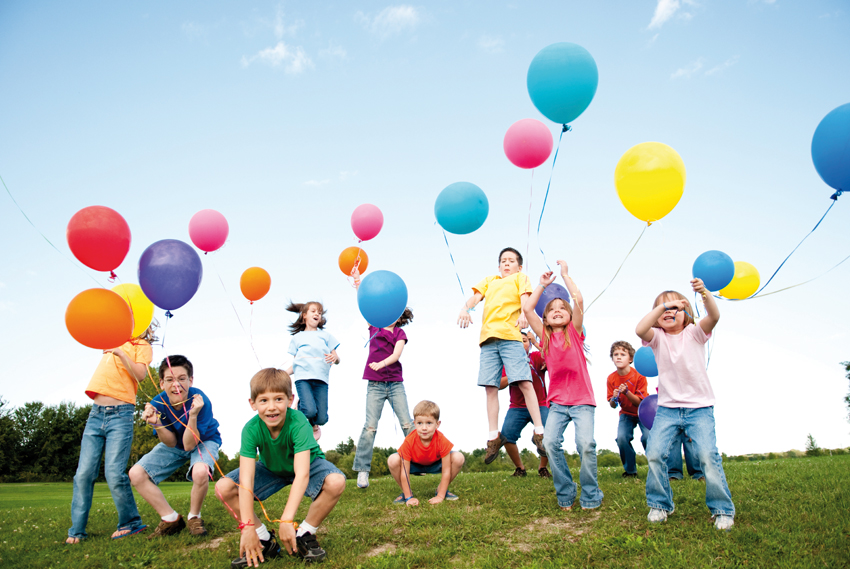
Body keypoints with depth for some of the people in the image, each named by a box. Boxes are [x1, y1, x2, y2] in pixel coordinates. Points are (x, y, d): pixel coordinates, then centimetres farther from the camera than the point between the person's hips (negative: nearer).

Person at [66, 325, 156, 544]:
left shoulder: (142, 346, 4)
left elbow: (140, 374, -11)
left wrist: (120, 353, -19)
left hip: (120, 415, -6)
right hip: (96, 413, 6)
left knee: (114, 473, -13)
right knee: (84, 474, 0)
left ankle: (131, 523, 3)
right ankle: (77, 530, 8)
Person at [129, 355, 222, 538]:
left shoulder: (200, 401, -33)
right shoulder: (158, 404, -22)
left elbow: (189, 444, -31)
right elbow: (171, 443, -14)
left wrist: (193, 415, -45)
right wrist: (156, 423, -33)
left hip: (204, 441, -4)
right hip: (174, 446, 5)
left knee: (200, 472, -37)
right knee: (136, 474, -12)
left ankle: (194, 518, -5)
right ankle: (171, 519, 3)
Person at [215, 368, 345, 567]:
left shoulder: (298, 422, -36)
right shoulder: (251, 429, -28)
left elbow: (302, 474, -41)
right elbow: (246, 480, -32)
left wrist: (286, 520, -47)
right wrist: (247, 527, -38)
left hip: (307, 464, -2)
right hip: (271, 469, 3)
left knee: (336, 482, -33)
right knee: (223, 487, -18)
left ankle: (304, 535, -9)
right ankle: (264, 540, -3)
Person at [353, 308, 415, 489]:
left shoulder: (400, 333, 7)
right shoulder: (374, 326, 11)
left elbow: (396, 354, -9)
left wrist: (381, 363, -25)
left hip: (396, 384, 1)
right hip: (375, 384, 0)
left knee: (407, 423, -1)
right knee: (370, 426, -8)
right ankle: (362, 471, -4)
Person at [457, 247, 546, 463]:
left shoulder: (520, 277, 22)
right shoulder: (489, 281, 31)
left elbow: (524, 296, 3)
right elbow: (476, 296, 14)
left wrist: (523, 314, -19)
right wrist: (465, 308, -8)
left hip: (510, 335, -3)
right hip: (488, 337, 4)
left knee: (525, 383, -12)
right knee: (490, 387, 0)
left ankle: (538, 432, -7)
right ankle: (494, 436, 7)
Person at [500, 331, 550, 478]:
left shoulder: (536, 357, 0)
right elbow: (500, 385, -5)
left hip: (540, 406, -2)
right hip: (517, 407, 2)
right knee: (506, 435, -18)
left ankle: (542, 468, 5)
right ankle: (520, 468, 6)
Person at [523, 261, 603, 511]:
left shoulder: (574, 332, 5)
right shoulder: (545, 336, 10)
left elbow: (578, 299, -7)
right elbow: (527, 308, 2)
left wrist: (565, 274, 1)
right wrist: (543, 284, 9)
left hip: (581, 399, -2)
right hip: (557, 401, 2)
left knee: (586, 444, -18)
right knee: (550, 442, -16)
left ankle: (590, 496, 3)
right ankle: (565, 494, 1)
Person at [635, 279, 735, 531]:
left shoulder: (694, 333, 1)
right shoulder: (658, 337, 3)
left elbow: (714, 316, -20)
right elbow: (639, 329, -20)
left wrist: (704, 293, -38)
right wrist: (662, 306, -28)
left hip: (699, 407, -1)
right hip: (667, 408, 1)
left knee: (708, 455, -15)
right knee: (654, 454, -11)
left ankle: (722, 509, 4)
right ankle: (660, 504, 11)